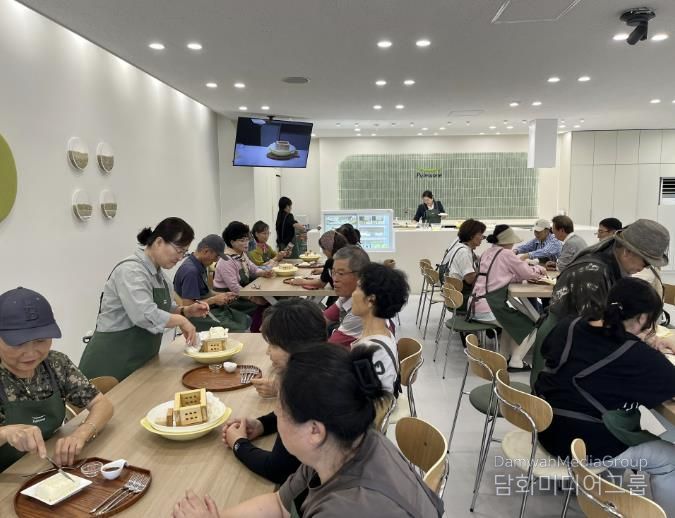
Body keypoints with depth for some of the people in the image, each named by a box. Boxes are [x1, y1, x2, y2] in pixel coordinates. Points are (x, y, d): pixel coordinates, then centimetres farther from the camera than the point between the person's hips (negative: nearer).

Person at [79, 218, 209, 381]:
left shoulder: (157, 272, 9)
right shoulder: (131, 270, -20)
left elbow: (165, 309, 19)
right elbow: (146, 316, -32)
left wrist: (187, 311, 1)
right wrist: (182, 321, -19)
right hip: (114, 360, -8)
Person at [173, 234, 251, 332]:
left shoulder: (201, 266, 8)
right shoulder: (190, 271, -23)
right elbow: (187, 305, -25)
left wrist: (222, 296, 5)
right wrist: (214, 300, -16)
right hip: (196, 317, -10)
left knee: (246, 320, 0)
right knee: (240, 330, -19)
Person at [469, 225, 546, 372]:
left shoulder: (487, 253, 15)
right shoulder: (506, 254, -7)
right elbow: (528, 273, 0)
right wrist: (539, 269, 22)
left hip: (474, 307, 8)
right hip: (488, 310, -8)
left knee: (513, 319, 30)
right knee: (528, 324, 12)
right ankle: (515, 362, 9)